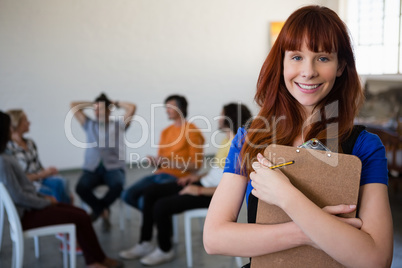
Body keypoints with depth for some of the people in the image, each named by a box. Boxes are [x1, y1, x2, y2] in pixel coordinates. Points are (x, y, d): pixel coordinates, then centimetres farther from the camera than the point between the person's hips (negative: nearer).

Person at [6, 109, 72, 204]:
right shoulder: (8, 148, -11)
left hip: (40, 178, 6)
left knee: (59, 181, -25)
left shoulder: (30, 143, 12)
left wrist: (48, 171, -4)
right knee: (57, 194, -26)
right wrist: (43, 174, -12)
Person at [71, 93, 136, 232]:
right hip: (92, 167, 2)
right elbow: (73, 105, 16)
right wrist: (93, 104, 20)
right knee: (81, 187, -32)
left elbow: (132, 107, -1)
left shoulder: (119, 124, 11)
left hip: (114, 167, -1)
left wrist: (115, 103, 13)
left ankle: (97, 209, -6)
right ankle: (103, 210, -4)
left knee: (117, 186, -36)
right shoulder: (89, 125, 18)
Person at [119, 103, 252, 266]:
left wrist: (200, 190, -22)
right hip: (204, 183, 10)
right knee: (151, 193, 6)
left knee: (161, 206, -19)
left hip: (212, 195, -10)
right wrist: (199, 176, 8)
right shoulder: (228, 139, 8)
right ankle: (144, 244, 13)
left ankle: (165, 251, 6)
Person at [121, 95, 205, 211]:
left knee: (145, 200, -27)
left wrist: (170, 163, -17)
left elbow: (196, 164, -9)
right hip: (160, 174, 8)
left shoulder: (191, 131, -5)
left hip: (177, 177, -8)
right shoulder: (166, 131, 18)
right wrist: (155, 161, -2)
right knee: (127, 195, -10)